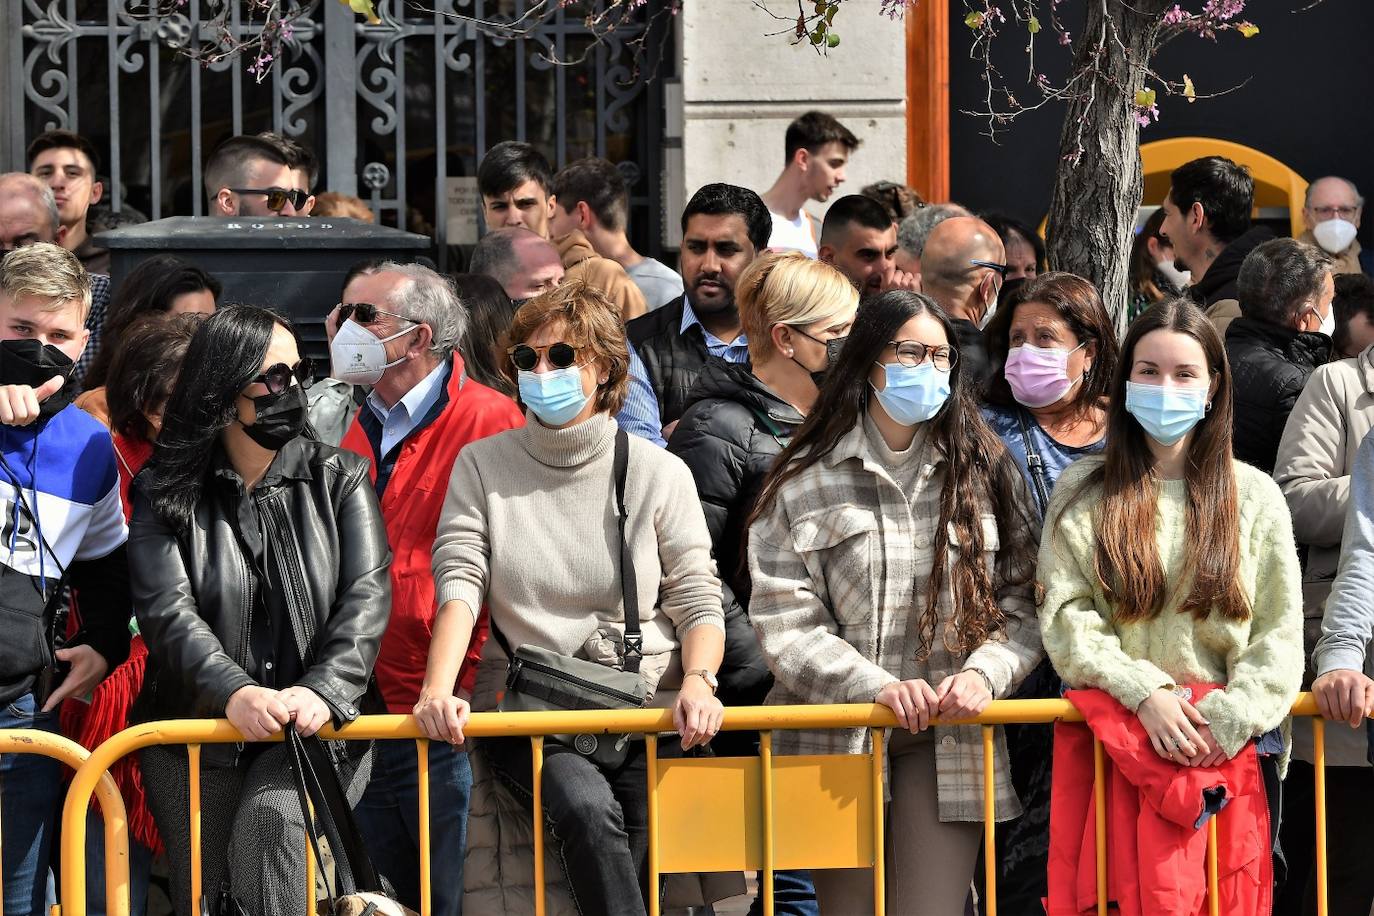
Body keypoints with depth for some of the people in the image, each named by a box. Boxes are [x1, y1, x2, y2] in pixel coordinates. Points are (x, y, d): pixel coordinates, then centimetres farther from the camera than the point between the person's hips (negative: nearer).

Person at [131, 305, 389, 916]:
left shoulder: (339, 478, 7)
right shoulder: (167, 493, 3)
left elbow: (366, 595, -5)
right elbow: (167, 611, -10)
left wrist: (322, 690, -24)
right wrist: (234, 692, -28)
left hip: (315, 725, -1)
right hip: (197, 728, 1)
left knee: (269, 819, -29)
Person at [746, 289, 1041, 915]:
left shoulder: (985, 470, 8)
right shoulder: (805, 482, 2)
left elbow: (1022, 603, 6)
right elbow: (784, 622, -4)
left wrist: (983, 675, -12)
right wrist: (876, 686, -16)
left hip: (947, 738, 1)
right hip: (838, 734, -1)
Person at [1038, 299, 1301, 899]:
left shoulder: (1255, 496, 8)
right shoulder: (1082, 494, 7)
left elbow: (1280, 632, 2)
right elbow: (1064, 616, -3)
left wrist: (1227, 720, -13)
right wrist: (1144, 693, -18)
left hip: (1234, 745, 1)